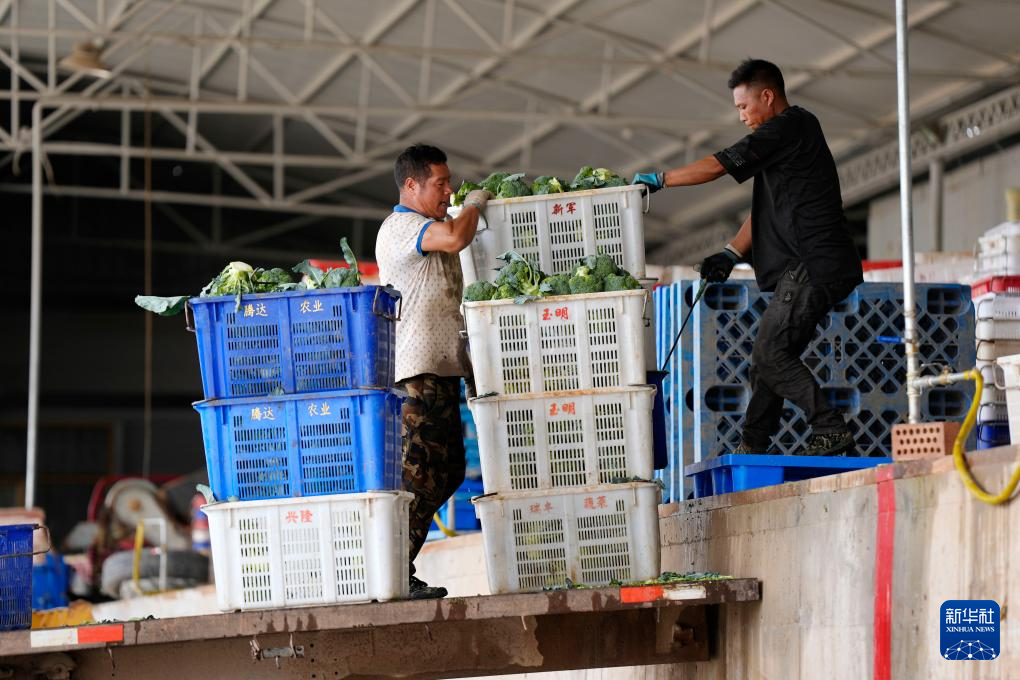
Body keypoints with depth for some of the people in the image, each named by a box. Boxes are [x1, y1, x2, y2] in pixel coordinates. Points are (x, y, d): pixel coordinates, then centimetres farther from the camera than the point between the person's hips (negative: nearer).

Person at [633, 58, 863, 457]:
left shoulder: (788, 128, -9)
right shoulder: (793, 132, 24)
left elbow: (718, 166, -11)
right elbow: (766, 210, 26)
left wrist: (659, 180, -2)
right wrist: (732, 253, 16)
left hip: (813, 268, -10)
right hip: (811, 269, 10)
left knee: (770, 354, -12)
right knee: (771, 355, 10)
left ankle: (831, 431, -14)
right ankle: (752, 447, 12)